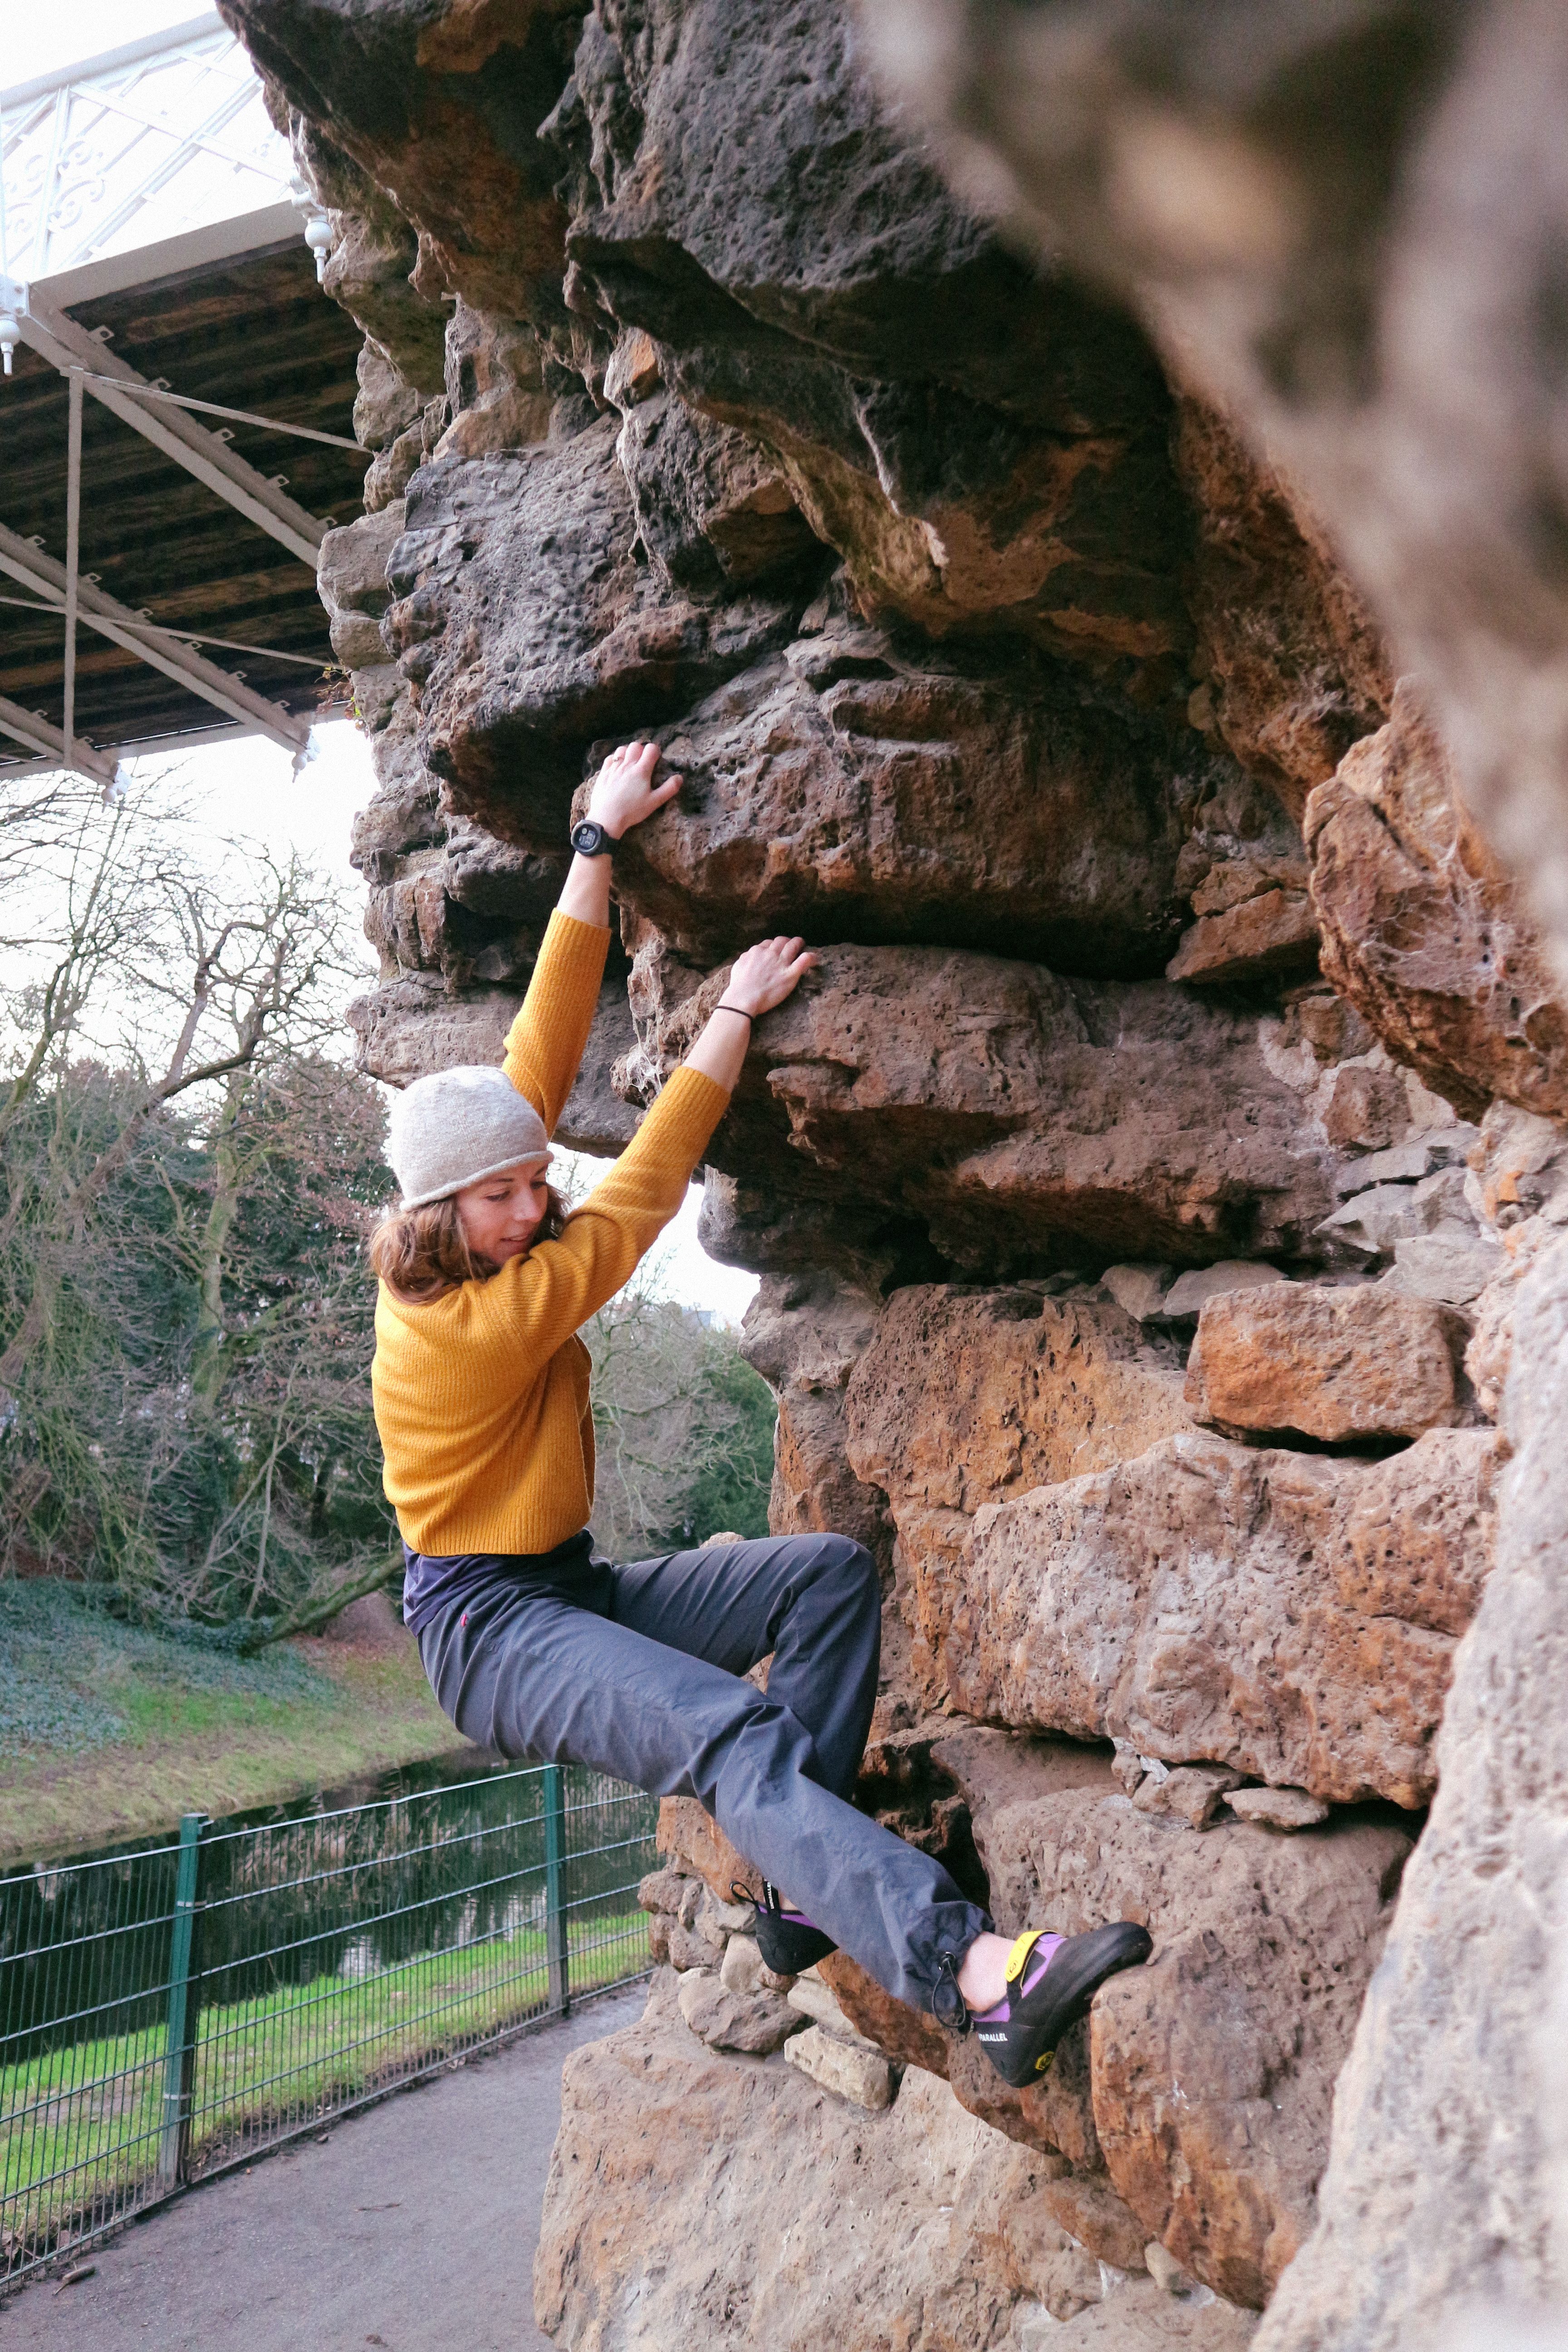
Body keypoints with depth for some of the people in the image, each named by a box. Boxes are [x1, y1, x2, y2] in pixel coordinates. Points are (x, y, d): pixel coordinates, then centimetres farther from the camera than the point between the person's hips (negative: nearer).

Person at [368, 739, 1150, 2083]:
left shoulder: (463, 1254, 0)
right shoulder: (472, 1324, -23)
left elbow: (543, 1053, -1)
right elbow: (639, 1199, -20)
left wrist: (599, 844, -2)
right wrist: (736, 1017, -14)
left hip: (574, 1589, 10)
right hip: (488, 1628, -9)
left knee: (831, 1570, -9)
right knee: (737, 1739, -34)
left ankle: (803, 1889, -12)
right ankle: (981, 1975, -51)